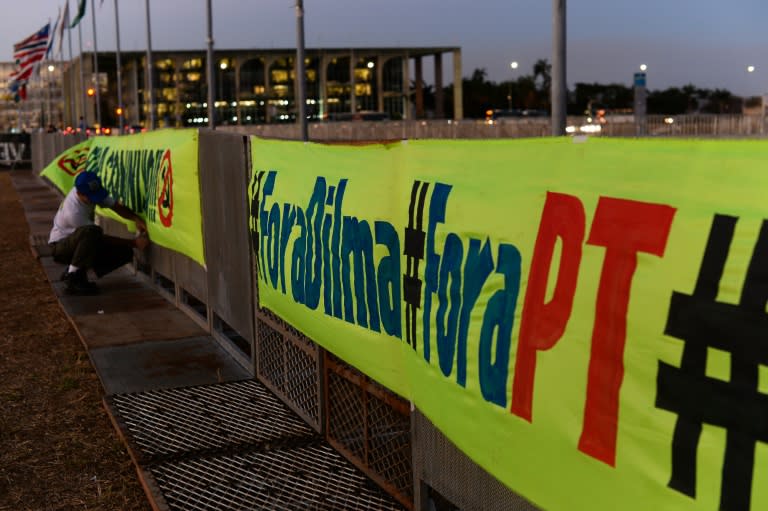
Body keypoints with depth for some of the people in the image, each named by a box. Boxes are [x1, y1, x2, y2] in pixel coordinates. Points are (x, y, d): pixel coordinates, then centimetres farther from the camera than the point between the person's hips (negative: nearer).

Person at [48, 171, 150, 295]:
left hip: (80, 242, 8)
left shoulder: (91, 191, -14)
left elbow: (117, 207, -8)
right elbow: (102, 237, -27)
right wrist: (133, 243, -27)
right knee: (92, 232, -40)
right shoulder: (74, 212, -34)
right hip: (60, 247, -8)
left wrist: (136, 218, -28)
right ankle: (73, 280, -25)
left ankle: (74, 271, 3)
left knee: (125, 252, -8)